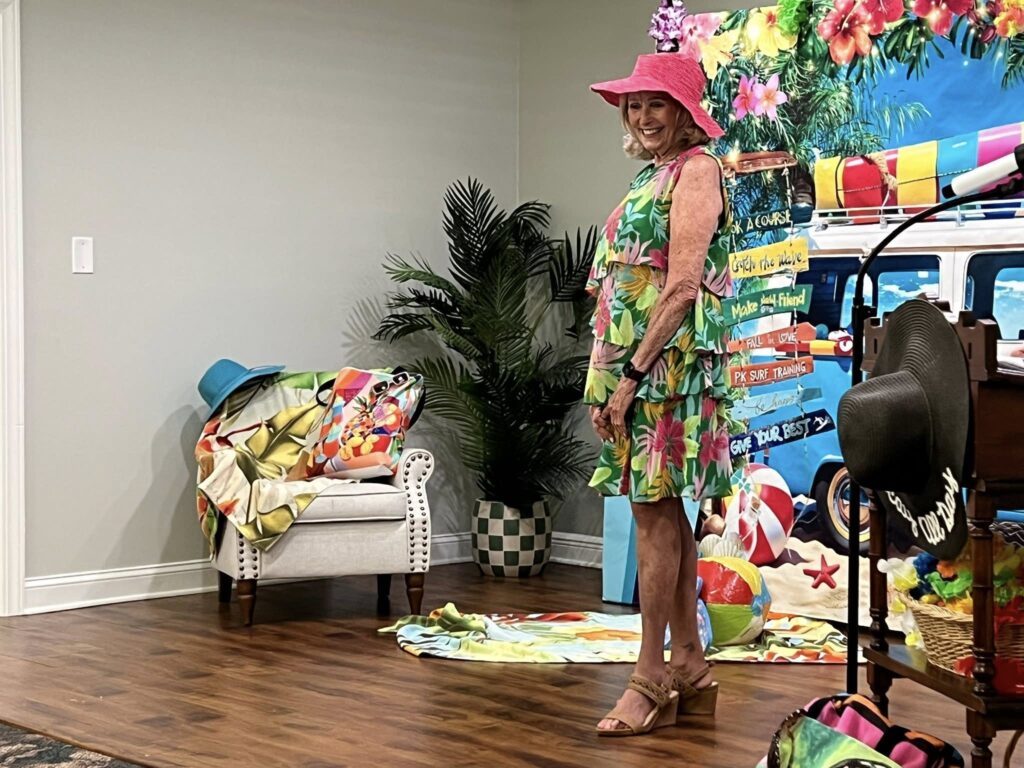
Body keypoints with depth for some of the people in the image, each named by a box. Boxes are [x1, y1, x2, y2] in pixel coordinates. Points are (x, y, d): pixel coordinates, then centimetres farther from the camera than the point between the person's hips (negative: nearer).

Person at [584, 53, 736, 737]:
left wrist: (632, 373, -18)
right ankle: (690, 668, 17)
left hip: (669, 364, -9)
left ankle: (651, 679, -2)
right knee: (664, 512, 10)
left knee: (656, 511, -7)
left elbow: (683, 285, -16)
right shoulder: (654, 175, 20)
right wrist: (607, 377, 12)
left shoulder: (695, 169, -7)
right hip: (633, 364, 9)